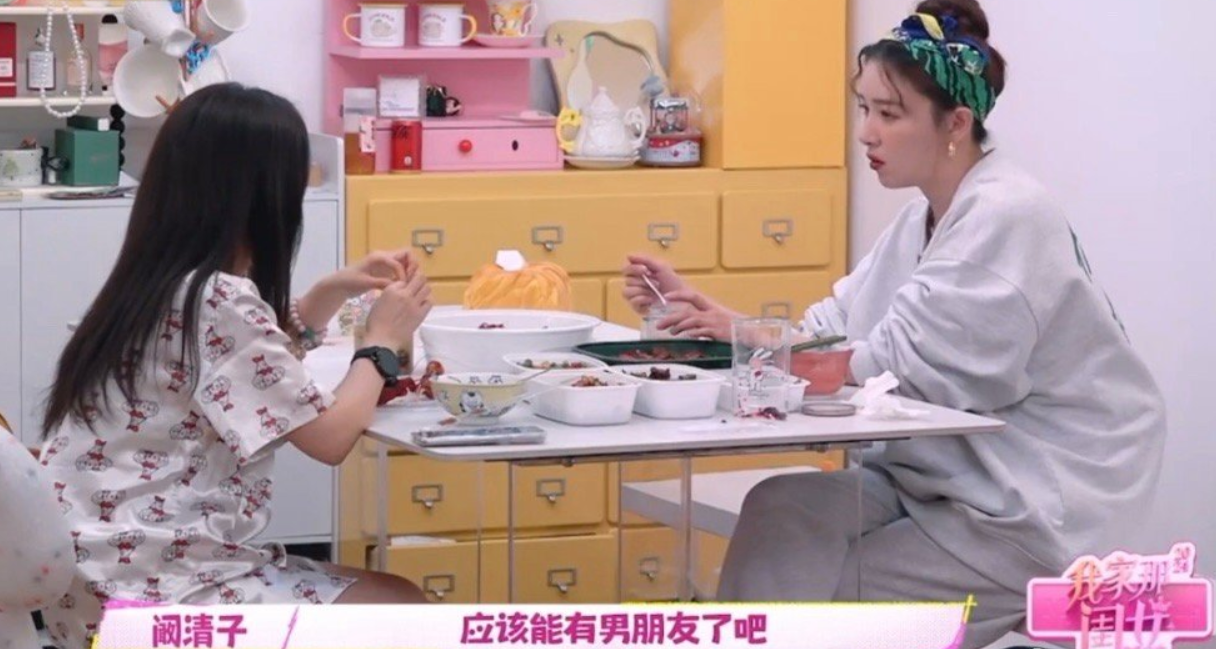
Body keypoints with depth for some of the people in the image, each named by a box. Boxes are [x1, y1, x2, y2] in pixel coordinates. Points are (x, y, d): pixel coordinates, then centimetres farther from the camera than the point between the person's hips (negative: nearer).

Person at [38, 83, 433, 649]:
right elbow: (330, 438, -14)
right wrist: (382, 342, 2)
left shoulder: (156, 286, 11)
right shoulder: (220, 300, -18)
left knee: (383, 597, 18)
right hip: (152, 594, -10)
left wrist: (333, 293, 22)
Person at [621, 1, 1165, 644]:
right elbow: (829, 333, 6)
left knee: (824, 597, -12)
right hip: (947, 477, 8)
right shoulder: (924, 219, 11)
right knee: (781, 512, -11)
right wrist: (704, 311, -5)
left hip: (1032, 508, -8)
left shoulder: (1007, 218, -18)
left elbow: (902, 368, -23)